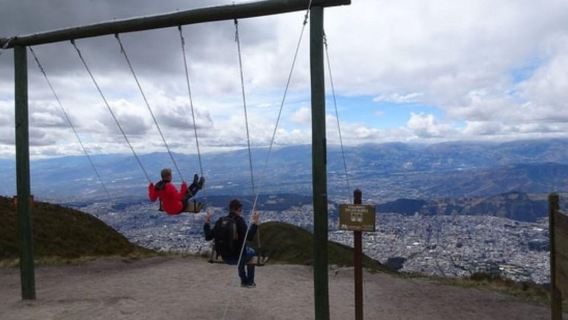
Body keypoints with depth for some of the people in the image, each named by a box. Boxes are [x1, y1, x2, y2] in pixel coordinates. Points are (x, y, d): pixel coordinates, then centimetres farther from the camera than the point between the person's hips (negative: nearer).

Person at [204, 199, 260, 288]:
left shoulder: (220, 221, -2)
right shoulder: (239, 220, -16)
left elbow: (208, 237, 2)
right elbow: (249, 237, -26)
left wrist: (207, 223, 14)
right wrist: (255, 223, -20)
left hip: (224, 258, 5)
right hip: (236, 258, -5)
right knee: (252, 252, 29)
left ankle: (244, 281, 45)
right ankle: (250, 282, 30)